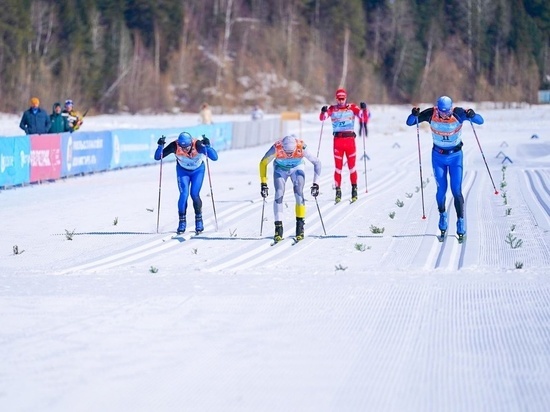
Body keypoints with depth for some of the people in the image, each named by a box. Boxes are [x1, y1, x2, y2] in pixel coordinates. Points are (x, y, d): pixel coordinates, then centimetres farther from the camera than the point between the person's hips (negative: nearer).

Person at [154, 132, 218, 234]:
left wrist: (207, 146, -57)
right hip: (183, 171, 1)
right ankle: (182, 221, -1)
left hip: (198, 171, -1)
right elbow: (157, 157, -27)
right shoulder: (175, 146, -32)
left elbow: (214, 157, -41)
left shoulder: (198, 145, -36)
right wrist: (160, 146, -45)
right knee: (184, 194, -16)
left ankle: (199, 220, 10)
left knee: (194, 194, -13)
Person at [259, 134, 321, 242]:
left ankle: (300, 226, -9)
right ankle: (278, 228, -14)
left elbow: (316, 163, -21)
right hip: (280, 169, 0)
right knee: (279, 194, -18)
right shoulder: (276, 148, -35)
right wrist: (263, 184, -21)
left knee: (299, 193, -20)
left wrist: (315, 184, -23)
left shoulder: (302, 148, -35)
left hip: (297, 168, 0)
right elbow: (263, 163, -19)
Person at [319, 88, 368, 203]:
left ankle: (354, 189, 11)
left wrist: (364, 109, -22)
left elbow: (363, 116, -3)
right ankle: (338, 191, 8)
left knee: (352, 166, 2)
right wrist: (323, 112, -27)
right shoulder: (332, 109, 5)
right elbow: (322, 118, -6)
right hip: (338, 140, 1)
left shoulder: (352, 107, 4)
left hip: (350, 140, -1)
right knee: (338, 167, 3)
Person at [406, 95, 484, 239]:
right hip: (438, 156, 1)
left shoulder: (458, 113, -21)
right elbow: (410, 122, -12)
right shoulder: (431, 114, -18)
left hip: (455, 156, -1)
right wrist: (414, 115, -35)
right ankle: (442, 215, 26)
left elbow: (480, 121, -23)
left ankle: (461, 221, 4)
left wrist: (472, 115, -44)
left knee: (456, 191, -7)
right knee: (441, 189, -1)